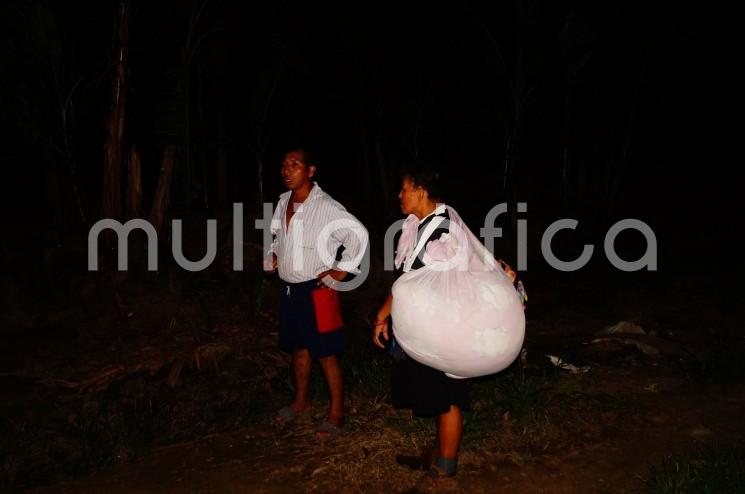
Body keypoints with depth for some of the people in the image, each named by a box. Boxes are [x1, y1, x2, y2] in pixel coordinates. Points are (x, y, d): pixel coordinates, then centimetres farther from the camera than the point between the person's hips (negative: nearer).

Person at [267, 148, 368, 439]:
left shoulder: (326, 207, -18)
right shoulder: (283, 202, 6)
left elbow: (359, 234, -19)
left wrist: (342, 270, -16)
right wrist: (274, 254, 11)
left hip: (316, 290, -7)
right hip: (288, 287, 7)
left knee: (326, 354, 2)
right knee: (299, 348, 21)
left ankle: (336, 413, 16)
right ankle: (301, 400, 39)